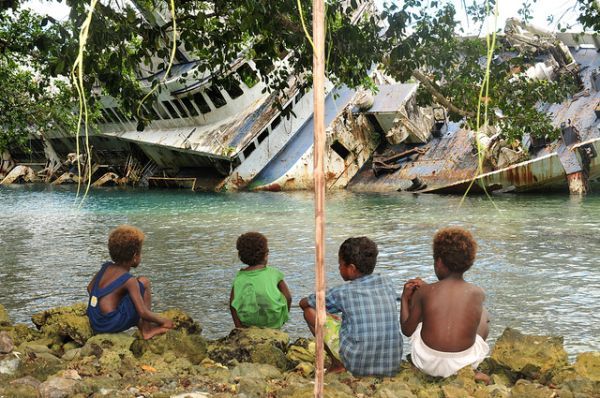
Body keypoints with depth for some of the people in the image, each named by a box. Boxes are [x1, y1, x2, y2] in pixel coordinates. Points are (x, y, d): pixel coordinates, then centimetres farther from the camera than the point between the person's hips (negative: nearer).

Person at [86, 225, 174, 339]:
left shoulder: (106, 267, 7)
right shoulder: (129, 280, -13)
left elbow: (90, 288, 23)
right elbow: (143, 313, -16)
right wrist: (163, 321, -1)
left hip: (94, 324, 8)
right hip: (112, 324, -8)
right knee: (143, 282, -4)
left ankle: (143, 327, 19)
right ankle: (147, 329, 1)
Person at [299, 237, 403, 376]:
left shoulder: (342, 292, -8)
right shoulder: (388, 285, 4)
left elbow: (303, 303, 9)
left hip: (358, 366, -5)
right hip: (392, 367, 5)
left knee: (310, 310, 7)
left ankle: (337, 364, 11)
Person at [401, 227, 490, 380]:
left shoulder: (424, 293, -9)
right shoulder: (478, 294, -5)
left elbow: (407, 330, 2)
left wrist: (404, 299, 15)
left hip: (427, 363, 0)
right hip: (463, 363, 1)